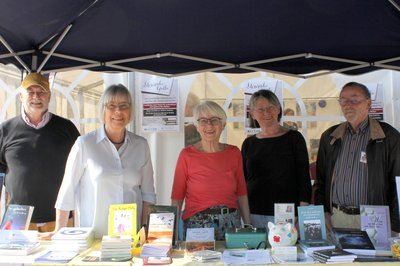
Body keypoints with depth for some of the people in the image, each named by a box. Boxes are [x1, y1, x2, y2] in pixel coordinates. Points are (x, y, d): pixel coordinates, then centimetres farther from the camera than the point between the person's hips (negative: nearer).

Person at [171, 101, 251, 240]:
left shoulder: (234, 153, 3)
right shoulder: (187, 155, -6)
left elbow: (241, 193, 8)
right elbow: (177, 197, -4)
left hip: (231, 223, 3)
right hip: (197, 224, -3)